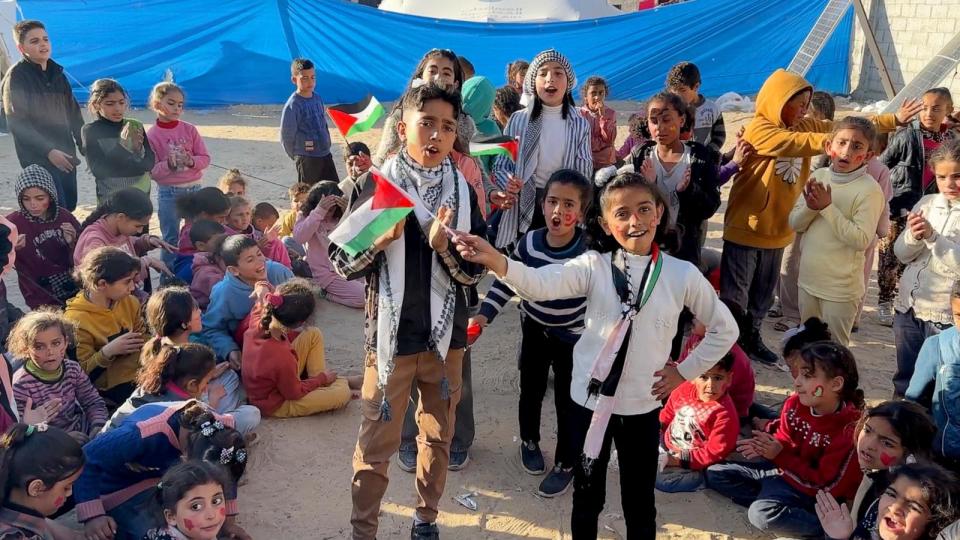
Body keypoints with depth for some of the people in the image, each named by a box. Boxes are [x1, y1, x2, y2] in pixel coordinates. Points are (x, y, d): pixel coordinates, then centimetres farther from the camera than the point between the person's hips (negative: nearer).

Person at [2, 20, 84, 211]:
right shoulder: (16, 77, -7)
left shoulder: (57, 73, 12)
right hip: (38, 157, -7)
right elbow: (17, 123, -13)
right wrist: (49, 151, -21)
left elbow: (73, 113, 17)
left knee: (69, 205, 9)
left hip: (65, 154, 7)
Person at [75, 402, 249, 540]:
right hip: (117, 486, -5)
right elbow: (86, 461, -32)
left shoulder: (218, 429, -26)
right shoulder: (143, 435, -43)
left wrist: (228, 520, -1)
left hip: (159, 475, 5)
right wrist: (92, 516, -36)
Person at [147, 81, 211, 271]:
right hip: (168, 192, -2)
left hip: (194, 188, 2)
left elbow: (205, 158, 2)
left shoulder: (189, 129, 1)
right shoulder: (151, 135, -5)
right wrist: (168, 165, -25)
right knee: (171, 238, 5)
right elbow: (152, 170, -7)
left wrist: (191, 161, -18)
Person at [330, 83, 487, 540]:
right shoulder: (375, 185, -7)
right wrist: (380, 240, -23)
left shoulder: (463, 191, -1)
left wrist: (443, 244, -22)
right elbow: (341, 263, -5)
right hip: (391, 335, -2)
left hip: (445, 335, 3)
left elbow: (473, 272, -4)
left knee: (438, 436, 17)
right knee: (376, 444, 6)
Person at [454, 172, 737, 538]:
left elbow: (725, 329, 6)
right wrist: (493, 259, -44)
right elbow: (540, 285, -27)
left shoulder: (683, 275, -7)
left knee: (639, 502, 16)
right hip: (589, 401, 0)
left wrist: (685, 372, 2)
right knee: (587, 496, 17)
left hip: (643, 406, 0)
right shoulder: (594, 266, -9)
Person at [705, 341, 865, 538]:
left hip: (811, 491, -7)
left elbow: (825, 486, -22)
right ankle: (769, 499, -12)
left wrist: (780, 455, -25)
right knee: (714, 473, 1)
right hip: (784, 470, 8)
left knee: (762, 514, -33)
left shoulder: (850, 430, -26)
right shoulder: (795, 404, -8)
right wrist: (768, 446, -16)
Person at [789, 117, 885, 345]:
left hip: (840, 288, -6)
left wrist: (827, 207, -22)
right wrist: (811, 207, -17)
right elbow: (794, 223, 4)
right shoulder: (819, 176, 1)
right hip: (808, 278, 6)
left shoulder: (870, 190, -15)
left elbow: (861, 240, -21)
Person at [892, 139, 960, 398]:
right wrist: (913, 236, -14)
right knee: (905, 377, 19)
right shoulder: (926, 204, 5)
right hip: (907, 306, 5)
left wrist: (932, 236, -25)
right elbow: (902, 254, 5)